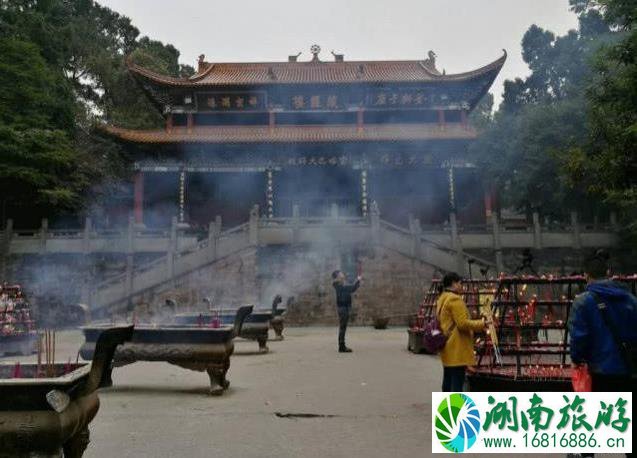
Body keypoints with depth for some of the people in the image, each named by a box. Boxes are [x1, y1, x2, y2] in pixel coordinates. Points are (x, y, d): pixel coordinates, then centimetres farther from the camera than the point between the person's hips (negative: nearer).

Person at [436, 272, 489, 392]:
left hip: (447, 349, 10)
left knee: (448, 380, 14)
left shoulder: (442, 299, 16)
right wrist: (481, 324, -10)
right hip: (457, 350, -10)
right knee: (457, 381, -7)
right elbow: (463, 323, -20)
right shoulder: (455, 299, -15)